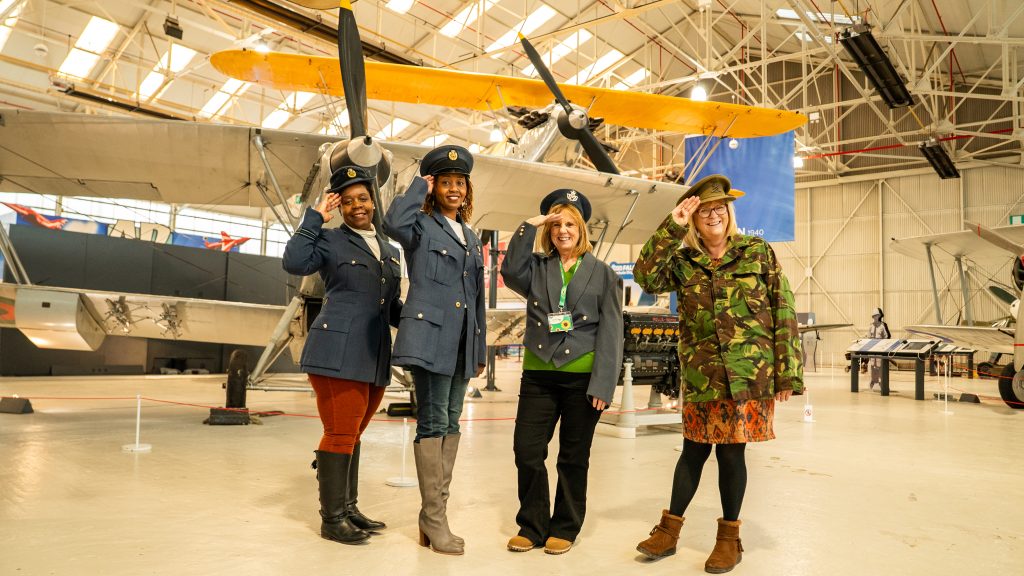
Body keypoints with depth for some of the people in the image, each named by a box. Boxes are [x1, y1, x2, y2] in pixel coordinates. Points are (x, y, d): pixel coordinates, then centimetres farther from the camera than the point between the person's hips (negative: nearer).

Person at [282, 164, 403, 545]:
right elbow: (294, 262, -17)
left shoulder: (390, 252, 19)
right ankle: (331, 518, 11)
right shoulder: (330, 241, 2)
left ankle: (348, 509, 28)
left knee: (353, 434, 16)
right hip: (337, 353, -6)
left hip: (375, 358, 6)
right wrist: (316, 217, -11)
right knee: (340, 434, -2)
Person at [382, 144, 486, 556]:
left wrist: (481, 349, 17)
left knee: (451, 424, 9)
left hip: (461, 343, 8)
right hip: (430, 336, -7)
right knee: (433, 423, -6)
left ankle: (433, 513, 19)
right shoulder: (422, 226, 0)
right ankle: (434, 519, 2)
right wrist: (419, 186, -9)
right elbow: (394, 222, -26)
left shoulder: (471, 238, 20)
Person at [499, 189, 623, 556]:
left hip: (582, 377, -2)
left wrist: (602, 385, -10)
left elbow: (610, 333, -2)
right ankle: (532, 526, 21)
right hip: (538, 375, 2)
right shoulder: (536, 268, 10)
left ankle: (564, 529, 24)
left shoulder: (604, 274, 3)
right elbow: (511, 272, -13)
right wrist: (528, 227, -9)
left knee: (573, 457, 9)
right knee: (527, 451, 3)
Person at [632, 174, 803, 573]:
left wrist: (788, 373, -5)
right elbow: (645, 276, -12)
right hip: (700, 374, 2)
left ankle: (729, 537, 23)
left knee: (731, 451, 4)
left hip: (750, 374, -1)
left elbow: (784, 315, 0)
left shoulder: (759, 252, 2)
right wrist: (672, 228, -12)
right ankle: (669, 529, 24)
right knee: (694, 449, 8)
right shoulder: (683, 262, 6)